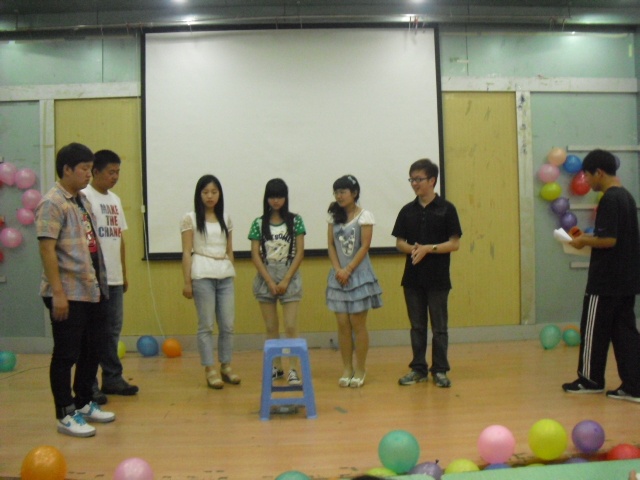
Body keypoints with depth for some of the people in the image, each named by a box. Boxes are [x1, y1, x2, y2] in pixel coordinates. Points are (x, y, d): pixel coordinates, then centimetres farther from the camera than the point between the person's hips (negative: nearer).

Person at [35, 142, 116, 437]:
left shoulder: (83, 200, 14)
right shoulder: (52, 203, -12)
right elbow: (47, 249, -17)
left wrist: (101, 283, 15)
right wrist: (58, 292, -21)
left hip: (93, 291, 9)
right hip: (68, 294, -9)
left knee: (92, 350, 15)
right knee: (66, 355, 2)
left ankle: (84, 404, 30)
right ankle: (66, 415, 13)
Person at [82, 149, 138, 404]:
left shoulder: (115, 199, 16)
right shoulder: (85, 197, -9)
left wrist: (124, 272, 18)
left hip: (114, 278, 8)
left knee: (113, 331, 14)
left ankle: (112, 378, 24)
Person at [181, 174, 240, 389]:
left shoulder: (226, 219, 13)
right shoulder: (190, 218, 1)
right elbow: (187, 252, -3)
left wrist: (232, 274, 11)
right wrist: (187, 281, -7)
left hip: (225, 276, 4)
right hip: (202, 275, -4)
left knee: (228, 324, 5)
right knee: (206, 325, 1)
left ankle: (226, 366, 18)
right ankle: (210, 370, 8)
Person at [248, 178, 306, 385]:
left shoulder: (295, 221, 1)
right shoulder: (259, 223, 3)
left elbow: (299, 252, -2)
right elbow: (255, 255, 0)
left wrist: (286, 280, -9)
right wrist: (270, 282, -8)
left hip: (289, 279, -1)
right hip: (265, 279, 2)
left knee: (290, 326, -6)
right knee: (271, 327, 8)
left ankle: (293, 369, -1)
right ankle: (276, 367, 20)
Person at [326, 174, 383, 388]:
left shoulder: (364, 216, -5)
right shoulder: (334, 216, 9)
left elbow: (365, 246, -10)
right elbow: (331, 245, 6)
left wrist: (348, 270, -14)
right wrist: (338, 270, -7)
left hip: (359, 274, -4)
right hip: (339, 276, 4)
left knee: (358, 324, 0)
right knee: (343, 324, 4)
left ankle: (360, 369, 11)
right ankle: (347, 368, 14)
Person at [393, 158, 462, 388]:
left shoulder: (446, 209, -4)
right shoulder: (407, 210, 6)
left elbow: (454, 243, -6)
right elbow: (399, 242, 9)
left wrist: (428, 248, -18)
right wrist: (411, 248, -12)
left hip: (437, 277, -3)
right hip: (413, 277, 3)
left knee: (439, 327, 5)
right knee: (417, 326, 11)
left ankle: (440, 370, 17)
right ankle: (418, 368, 22)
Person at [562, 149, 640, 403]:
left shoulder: (609, 200, -17)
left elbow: (609, 240, -23)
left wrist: (584, 241, -8)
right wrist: (591, 238, 12)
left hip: (606, 281, -9)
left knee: (594, 330, 5)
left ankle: (591, 380, 18)